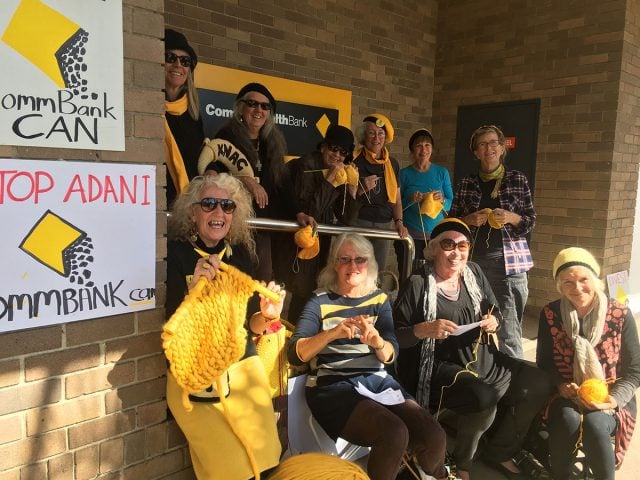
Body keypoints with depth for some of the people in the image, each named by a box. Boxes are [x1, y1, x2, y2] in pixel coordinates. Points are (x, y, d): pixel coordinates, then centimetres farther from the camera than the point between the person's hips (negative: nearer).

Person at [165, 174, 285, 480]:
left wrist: (266, 316, -11)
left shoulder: (241, 253, 4)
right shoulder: (174, 252, -9)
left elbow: (250, 325, 9)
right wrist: (194, 289, -29)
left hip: (244, 368, 5)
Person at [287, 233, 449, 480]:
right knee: (394, 434, -29)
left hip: (376, 379, 4)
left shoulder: (379, 298, 9)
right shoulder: (320, 300, -1)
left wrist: (377, 342, -23)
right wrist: (332, 333, -28)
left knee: (434, 436, -13)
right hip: (332, 385, -4)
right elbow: (295, 354, -11)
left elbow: (390, 354, 1)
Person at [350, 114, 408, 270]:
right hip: (357, 223, -4)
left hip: (384, 225, 5)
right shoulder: (353, 160, -4)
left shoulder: (392, 163, 12)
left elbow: (396, 198, 15)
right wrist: (361, 189, -17)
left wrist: (398, 222, 2)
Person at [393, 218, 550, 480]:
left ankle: (499, 452, 16)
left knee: (537, 382, -5)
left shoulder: (474, 273, 8)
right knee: (485, 398, -31)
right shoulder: (417, 284, -11)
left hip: (482, 359, 7)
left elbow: (495, 312, 17)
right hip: (440, 367, -7)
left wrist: (493, 321, -6)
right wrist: (424, 329, -27)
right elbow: (396, 335, -10)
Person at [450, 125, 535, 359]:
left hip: (509, 261, -2)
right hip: (473, 259, 2)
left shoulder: (518, 179, 7)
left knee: (509, 332, -6)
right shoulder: (466, 183, 10)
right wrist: (469, 220, -6)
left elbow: (531, 220, 8)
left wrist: (511, 218, -11)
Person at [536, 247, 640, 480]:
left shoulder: (620, 315, -8)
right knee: (568, 421, -31)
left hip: (609, 398, 0)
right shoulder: (550, 314, -5)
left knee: (594, 425, -32)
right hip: (566, 395, 1)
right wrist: (561, 385, -15)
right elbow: (544, 361, 3)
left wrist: (614, 399, -19)